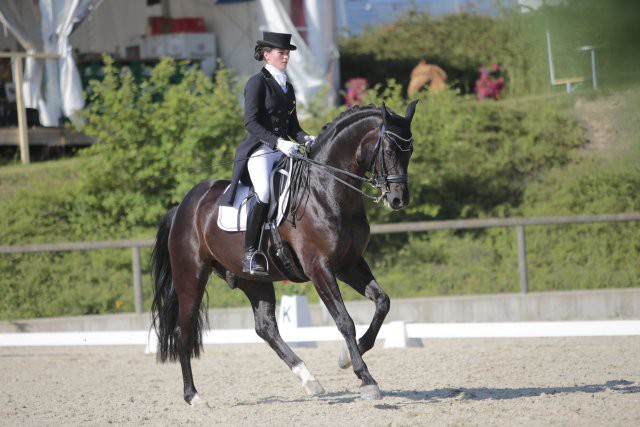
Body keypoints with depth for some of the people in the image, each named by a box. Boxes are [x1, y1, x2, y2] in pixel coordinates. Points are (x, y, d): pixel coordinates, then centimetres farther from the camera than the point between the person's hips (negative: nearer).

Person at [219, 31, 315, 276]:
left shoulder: (287, 87, 21)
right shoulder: (257, 82, -2)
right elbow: (251, 123, -12)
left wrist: (305, 139, 0)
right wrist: (278, 142, -23)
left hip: (284, 150, 8)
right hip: (259, 150, -8)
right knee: (264, 192, -33)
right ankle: (250, 254, -25)